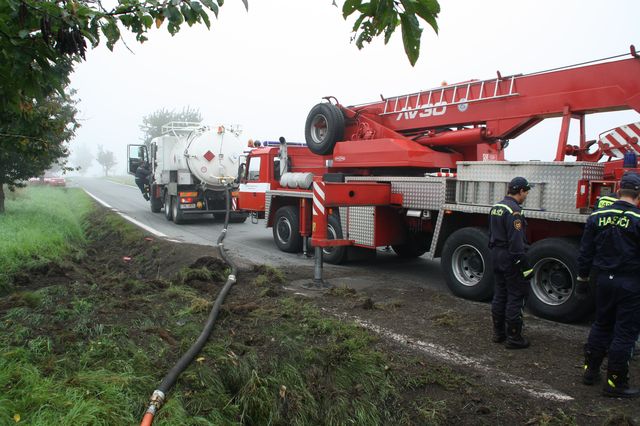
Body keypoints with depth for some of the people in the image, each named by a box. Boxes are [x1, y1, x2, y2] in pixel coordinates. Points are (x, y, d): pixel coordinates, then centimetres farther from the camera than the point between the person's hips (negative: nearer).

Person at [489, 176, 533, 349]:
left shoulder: (496, 207, 11)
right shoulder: (514, 211, -19)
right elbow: (516, 242, -24)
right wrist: (525, 267, -20)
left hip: (497, 256, 9)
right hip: (511, 259, -9)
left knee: (500, 295, 15)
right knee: (516, 297, -1)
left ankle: (498, 332, 24)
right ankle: (513, 338, 6)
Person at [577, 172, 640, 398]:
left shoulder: (597, 217, 0)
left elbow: (585, 252, 5)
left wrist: (582, 278, 13)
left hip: (604, 279, 5)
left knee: (601, 325, 19)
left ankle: (590, 370, 27)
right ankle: (615, 382, 11)